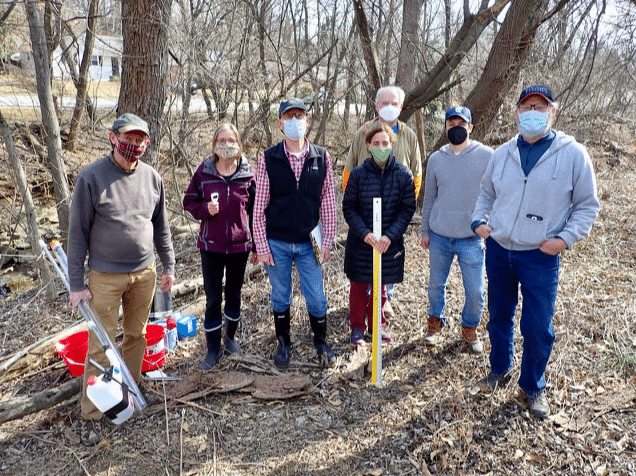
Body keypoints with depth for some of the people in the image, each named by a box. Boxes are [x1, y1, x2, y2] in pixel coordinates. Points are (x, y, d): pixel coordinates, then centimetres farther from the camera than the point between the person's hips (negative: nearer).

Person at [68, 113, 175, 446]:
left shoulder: (152, 177, 1)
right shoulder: (91, 177, -11)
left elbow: (161, 227, 11)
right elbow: (78, 232, -7)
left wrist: (169, 266, 12)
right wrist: (76, 283, -7)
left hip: (145, 273, 4)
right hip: (106, 277, -4)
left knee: (137, 335, 15)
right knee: (100, 345, 1)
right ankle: (90, 414, 15)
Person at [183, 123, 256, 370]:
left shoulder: (248, 173, -3)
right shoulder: (204, 171, -3)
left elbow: (255, 210, 3)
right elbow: (189, 201, 5)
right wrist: (205, 209, -18)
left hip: (239, 244, 1)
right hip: (211, 245, -1)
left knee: (234, 294, 16)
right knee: (213, 299, 4)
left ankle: (230, 337, 38)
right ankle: (213, 348, 19)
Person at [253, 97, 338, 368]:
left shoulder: (322, 158, -1)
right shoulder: (268, 159, -5)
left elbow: (328, 204, 3)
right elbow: (259, 207, -3)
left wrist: (327, 241, 1)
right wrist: (261, 246, -5)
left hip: (307, 244, 1)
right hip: (276, 243, 0)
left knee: (317, 298, 7)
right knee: (280, 297, 14)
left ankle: (320, 341, 31)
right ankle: (283, 343, 34)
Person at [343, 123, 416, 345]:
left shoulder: (404, 175, -6)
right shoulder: (358, 174, -9)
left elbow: (407, 209, -3)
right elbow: (348, 207, -5)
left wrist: (390, 236, -15)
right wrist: (364, 233, -19)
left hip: (390, 243, 1)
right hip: (360, 242, -1)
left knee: (380, 287, 18)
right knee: (358, 286, 12)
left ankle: (377, 325, 37)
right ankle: (357, 327, 30)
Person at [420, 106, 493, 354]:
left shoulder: (487, 156, -5)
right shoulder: (435, 159, 4)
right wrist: (425, 231, 12)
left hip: (472, 238, -2)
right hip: (439, 236, 2)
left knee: (476, 291, 3)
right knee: (436, 284, 14)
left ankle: (470, 328, 28)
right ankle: (435, 321, 36)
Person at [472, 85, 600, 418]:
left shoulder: (573, 154, -6)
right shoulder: (502, 154, 4)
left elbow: (587, 206, -1)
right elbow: (487, 193, 19)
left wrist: (565, 238, -13)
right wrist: (479, 220, 3)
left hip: (540, 257, -3)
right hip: (498, 250, 4)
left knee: (538, 328, 0)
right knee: (499, 315, 18)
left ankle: (533, 387, 24)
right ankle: (499, 368, 42)